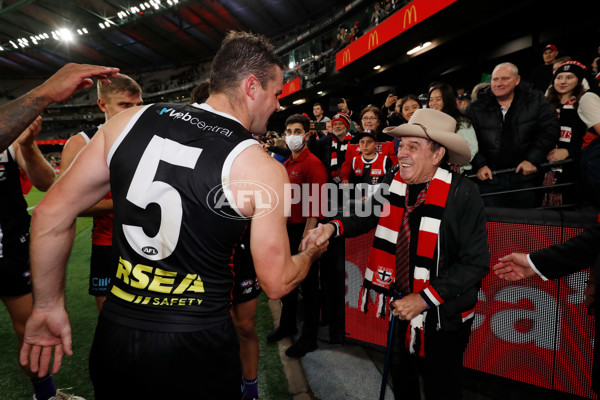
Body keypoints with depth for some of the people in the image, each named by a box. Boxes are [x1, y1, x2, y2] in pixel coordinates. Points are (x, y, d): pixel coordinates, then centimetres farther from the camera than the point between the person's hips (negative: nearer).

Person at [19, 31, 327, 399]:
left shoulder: (130, 121, -3)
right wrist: (312, 252, 12)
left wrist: (49, 305, 12)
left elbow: (51, 214, 1)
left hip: (113, 333, 4)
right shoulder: (263, 168, -15)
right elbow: (277, 283, -9)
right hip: (195, 349, -3)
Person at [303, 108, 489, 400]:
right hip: (405, 304, 5)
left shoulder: (462, 194, -23)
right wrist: (333, 228, -16)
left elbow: (476, 263, -20)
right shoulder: (393, 182, -8)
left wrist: (425, 298, -23)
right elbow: (367, 217, 4)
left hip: (444, 315, -5)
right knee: (400, 376, 25)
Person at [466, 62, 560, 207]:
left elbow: (550, 129, 0)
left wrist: (533, 159, -9)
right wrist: (479, 164, -11)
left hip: (524, 175, 1)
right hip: (489, 178, -1)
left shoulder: (535, 100, 2)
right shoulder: (475, 107, -1)